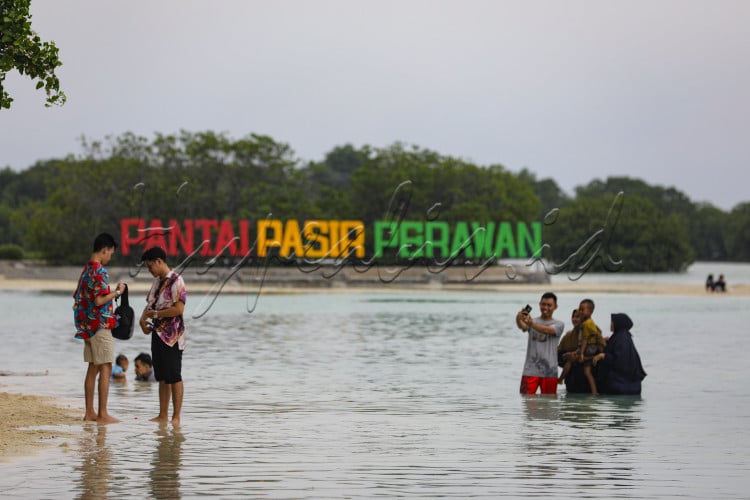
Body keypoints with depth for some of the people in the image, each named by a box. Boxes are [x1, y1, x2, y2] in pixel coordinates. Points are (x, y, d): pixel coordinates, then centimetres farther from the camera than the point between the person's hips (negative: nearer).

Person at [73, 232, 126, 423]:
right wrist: (117, 292, -9)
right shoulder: (99, 271, -16)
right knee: (105, 369, -6)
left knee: (93, 368, 12)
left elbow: (77, 298, 18)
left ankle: (89, 412, 13)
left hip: (87, 326, 9)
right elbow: (99, 300, -22)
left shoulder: (86, 270, 13)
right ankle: (102, 414, -6)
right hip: (100, 325, -9)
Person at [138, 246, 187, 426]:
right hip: (158, 333, 9)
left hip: (171, 335, -9)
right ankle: (163, 415, 15)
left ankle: (176, 416, 0)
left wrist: (155, 313, -16)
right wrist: (143, 318, 1)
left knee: (174, 377, -4)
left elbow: (179, 309, -21)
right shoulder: (157, 281, 15)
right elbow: (150, 304, 20)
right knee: (162, 377, 11)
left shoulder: (176, 281, -13)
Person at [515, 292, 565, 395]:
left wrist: (532, 324, -37)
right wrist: (519, 319, -39)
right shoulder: (532, 321, 10)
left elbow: (547, 330, -18)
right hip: (531, 370, 1)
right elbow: (522, 326, -14)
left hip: (549, 371, -1)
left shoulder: (558, 324, 5)